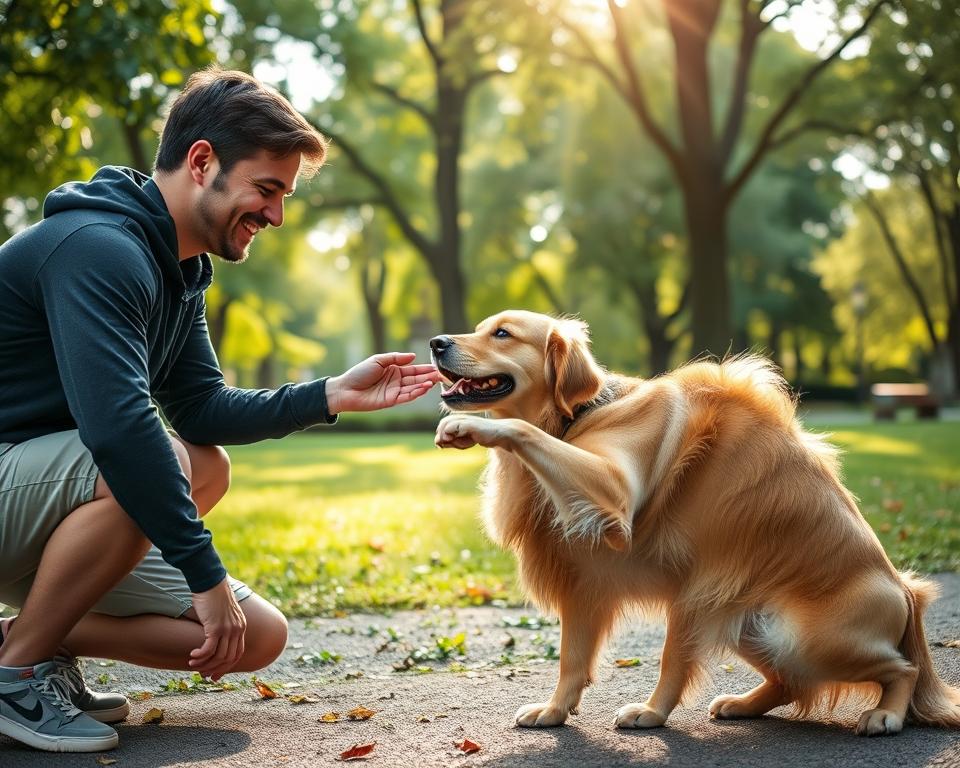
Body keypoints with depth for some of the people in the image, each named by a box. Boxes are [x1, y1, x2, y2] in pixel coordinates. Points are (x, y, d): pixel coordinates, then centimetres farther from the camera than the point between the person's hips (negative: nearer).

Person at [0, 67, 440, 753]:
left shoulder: (178, 268, 9)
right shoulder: (98, 247, -24)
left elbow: (203, 410, 8)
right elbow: (116, 425, -35)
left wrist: (331, 397, -4)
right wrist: (206, 575, -31)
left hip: (58, 500, 9)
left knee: (259, 637, 0)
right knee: (164, 463, -37)